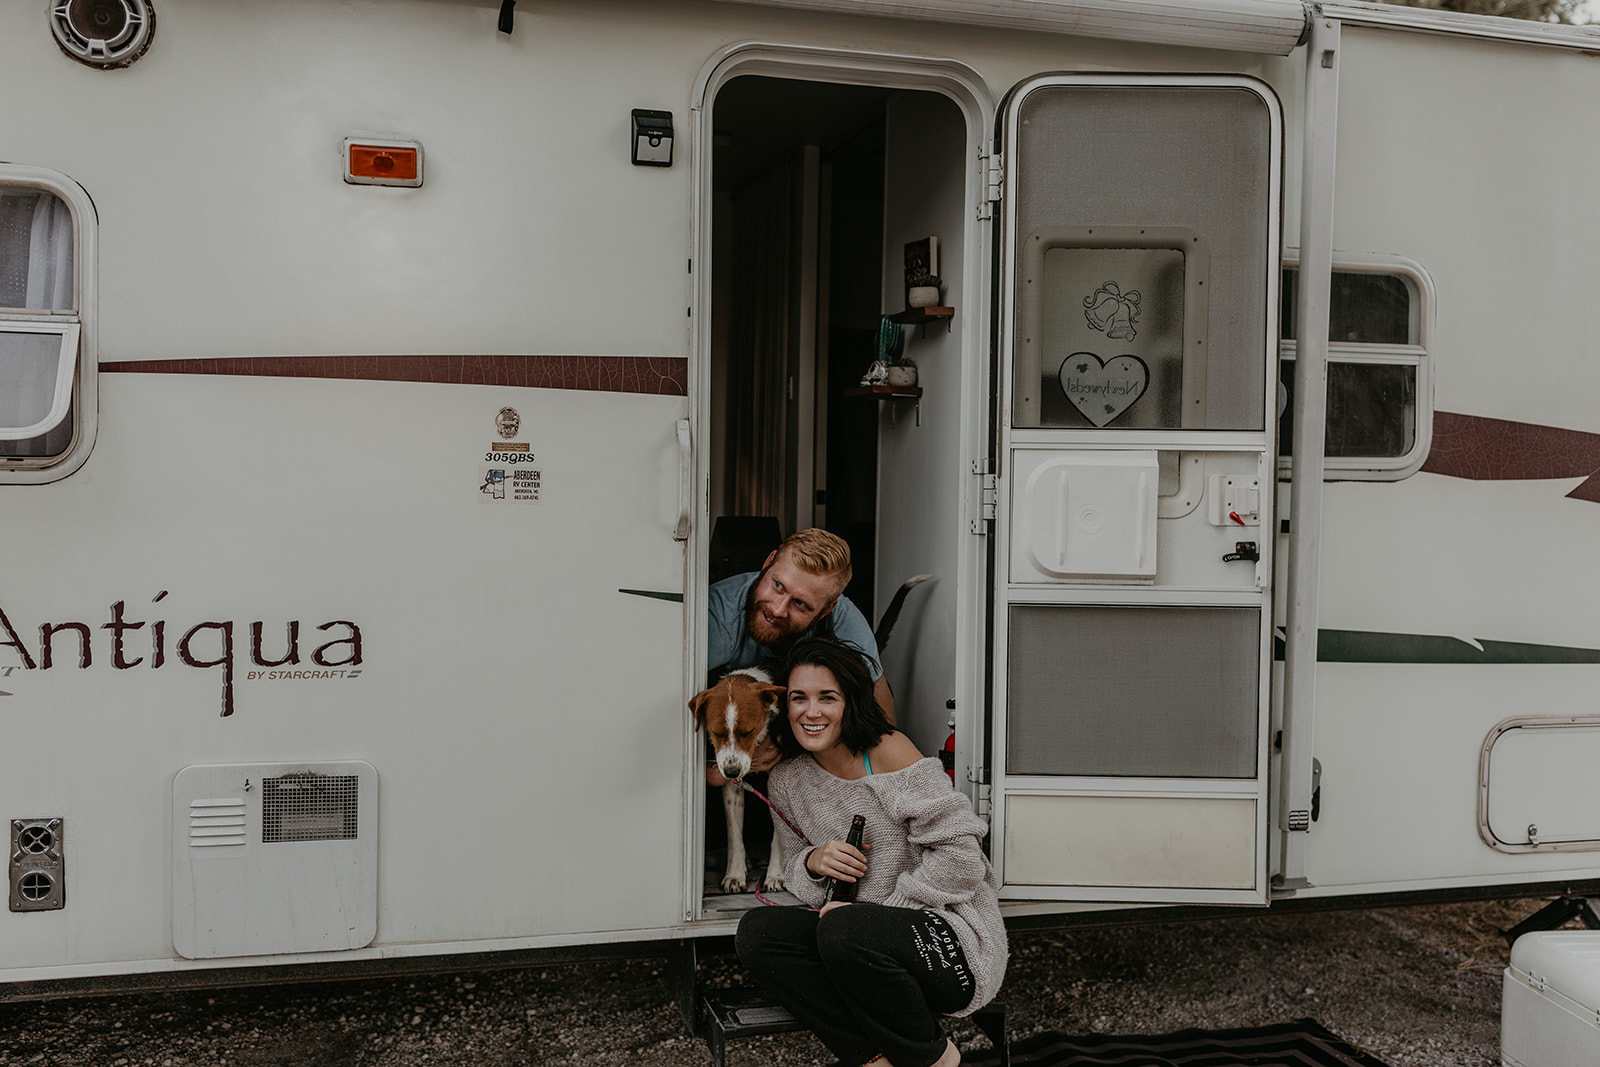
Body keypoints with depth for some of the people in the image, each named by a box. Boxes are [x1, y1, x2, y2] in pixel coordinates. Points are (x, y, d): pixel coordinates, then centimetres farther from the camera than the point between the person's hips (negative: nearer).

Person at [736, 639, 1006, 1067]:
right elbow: (795, 876, 14)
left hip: (951, 934, -6)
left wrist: (881, 907, -17)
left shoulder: (888, 750, -13)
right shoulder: (786, 781, 6)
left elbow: (959, 856, -16)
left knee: (845, 929, -34)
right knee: (756, 929, -14)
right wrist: (813, 863, -10)